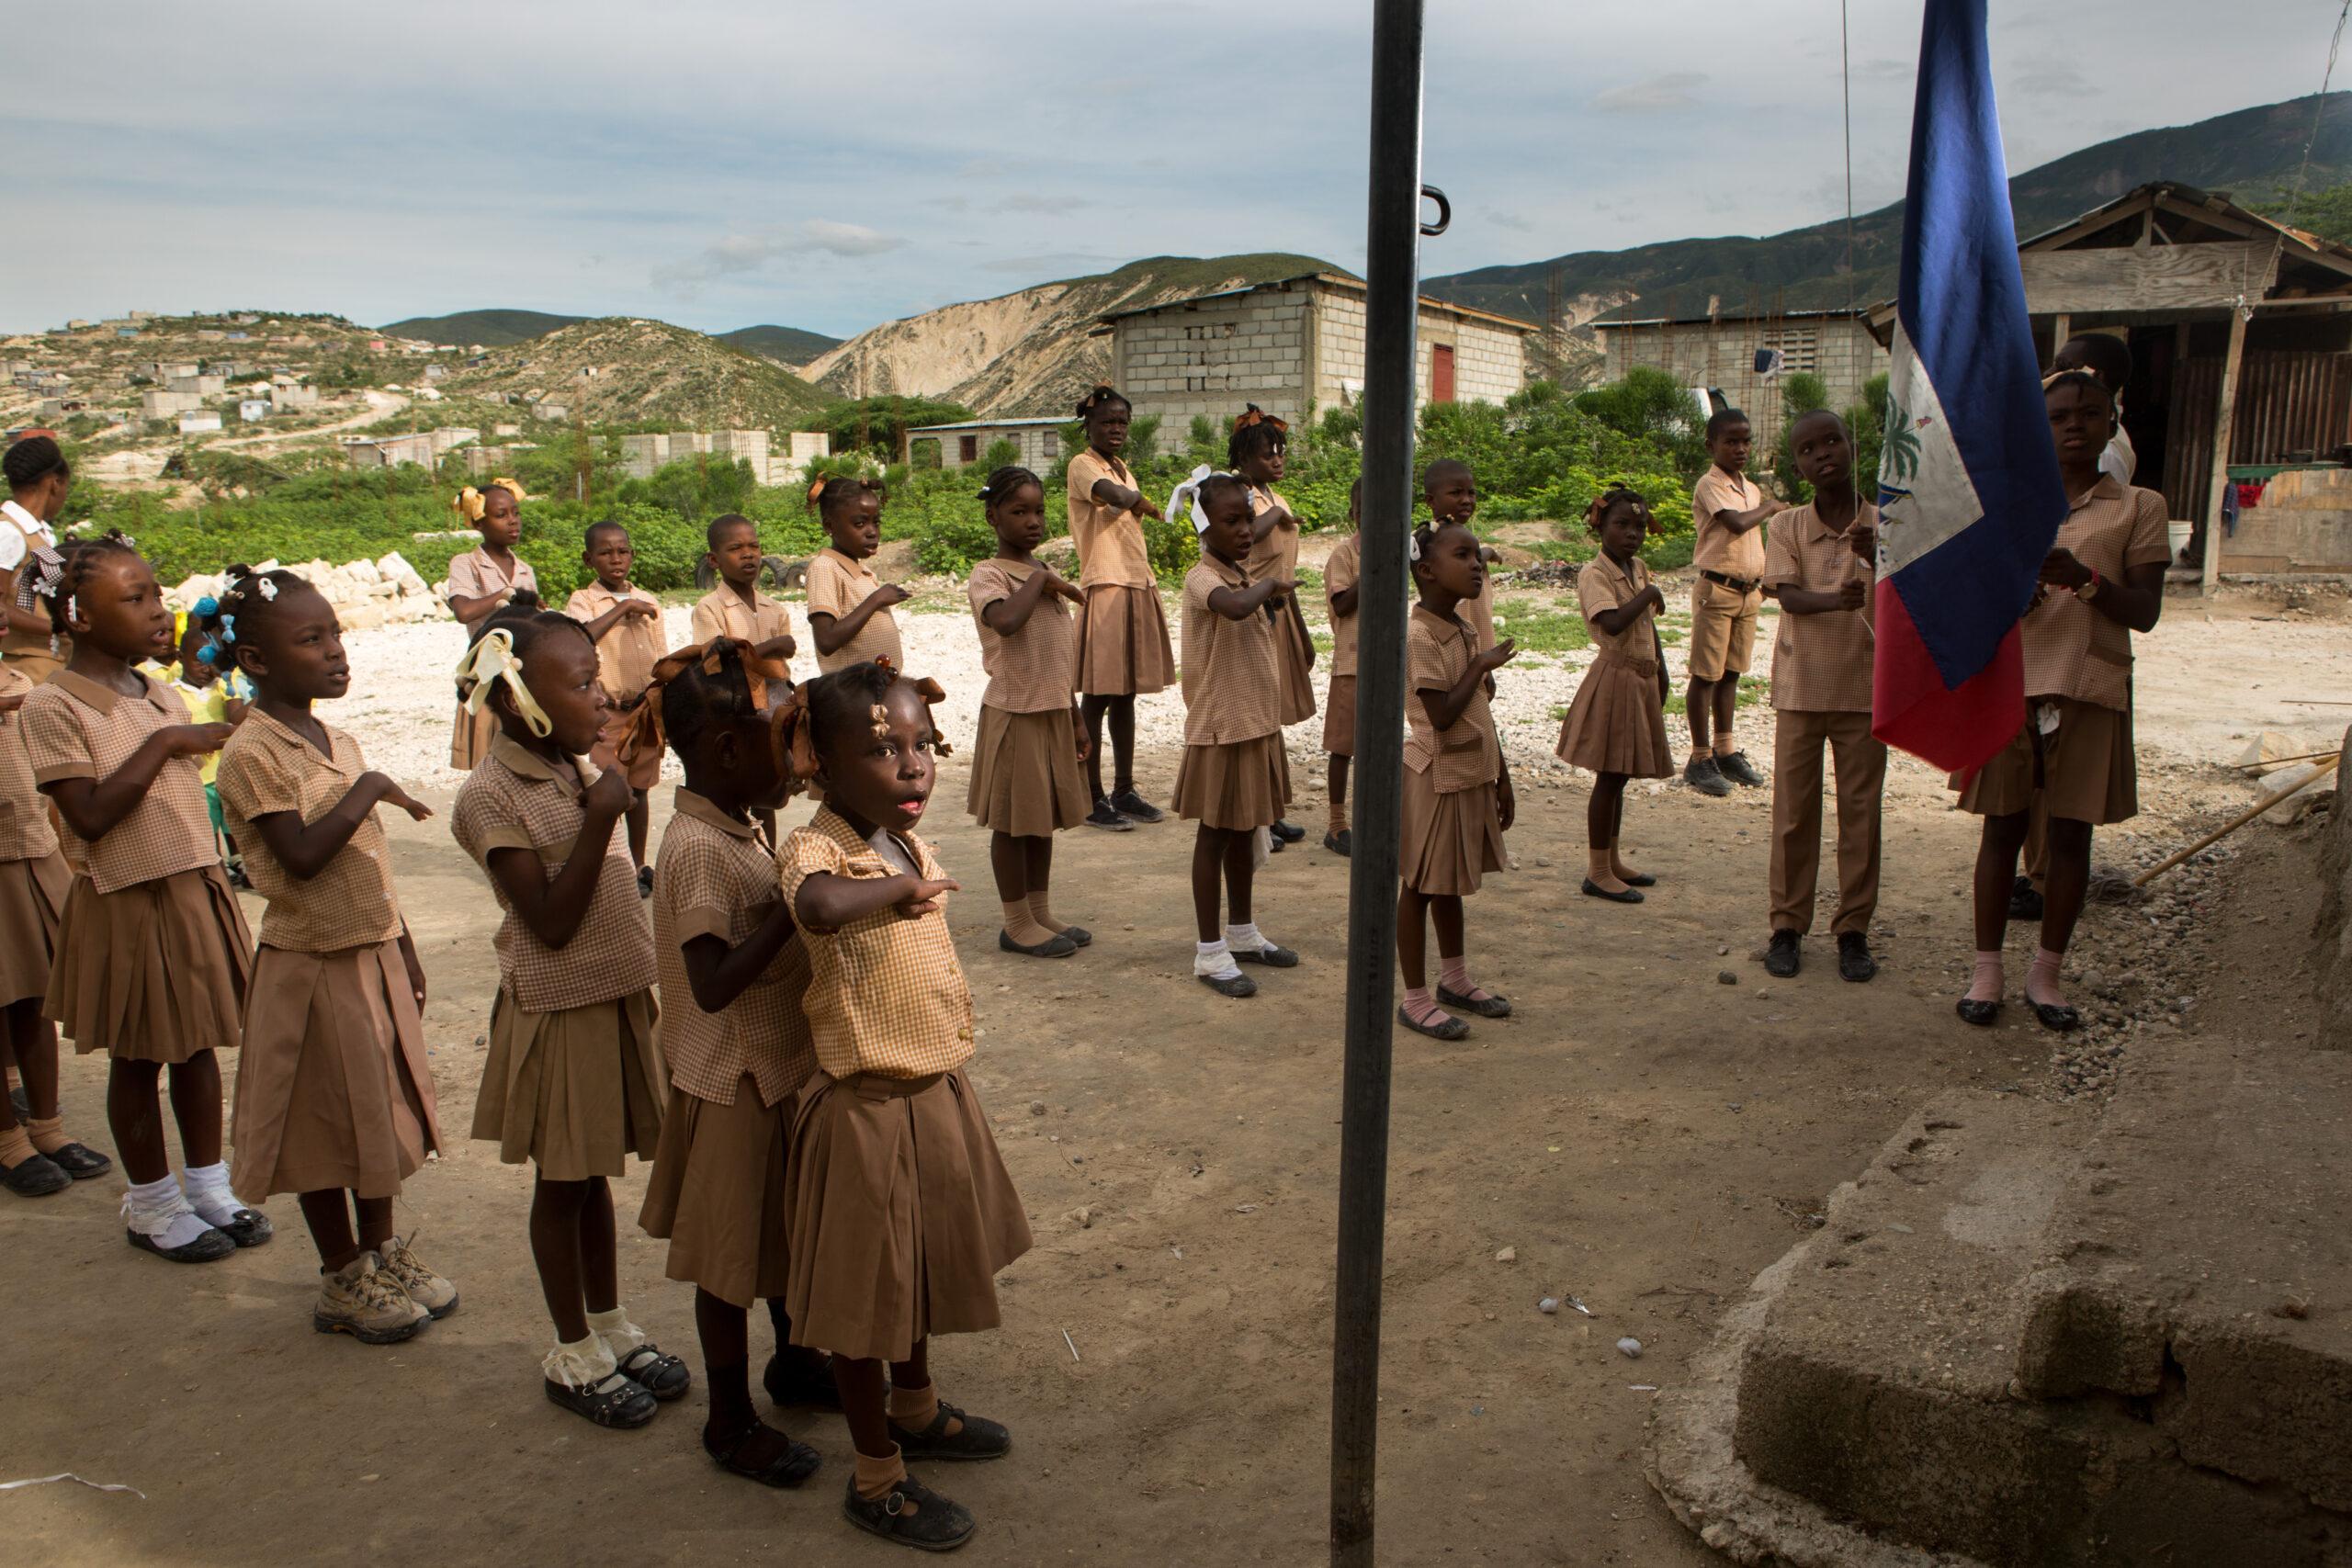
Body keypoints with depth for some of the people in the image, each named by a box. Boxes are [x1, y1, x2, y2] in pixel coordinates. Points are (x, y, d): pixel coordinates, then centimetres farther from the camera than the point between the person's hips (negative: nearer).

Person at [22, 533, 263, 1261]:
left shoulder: (162, 696, 7)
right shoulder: (53, 705, -14)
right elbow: (91, 816, -22)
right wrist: (163, 744, -21)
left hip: (195, 888, 6)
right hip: (126, 901, -6)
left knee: (199, 1043, 13)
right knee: (138, 1056, 8)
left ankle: (208, 1185, 28)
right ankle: (152, 1204, 23)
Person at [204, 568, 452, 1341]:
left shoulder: (338, 742, 7)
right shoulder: (253, 753, -17)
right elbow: (303, 854, -29)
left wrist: (405, 951, 16)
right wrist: (369, 789, -21)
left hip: (375, 955, 7)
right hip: (313, 963, -7)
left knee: (382, 1110, 17)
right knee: (327, 1123, 6)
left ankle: (382, 1254, 34)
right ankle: (342, 1280, 22)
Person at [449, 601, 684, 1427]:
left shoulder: (579, 772, 5)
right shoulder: (493, 794, -18)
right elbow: (551, 923, -22)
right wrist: (599, 820, -27)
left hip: (618, 1001, 7)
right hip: (559, 1011, -7)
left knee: (594, 1172, 19)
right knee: (561, 1184, 8)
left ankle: (611, 1327, 33)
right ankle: (574, 1353, 24)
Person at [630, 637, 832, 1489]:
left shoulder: (739, 829, 4)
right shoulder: (699, 848, -25)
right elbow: (713, 985, -32)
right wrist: (793, 904, -33)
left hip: (783, 1066, 9)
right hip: (734, 1080, -9)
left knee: (792, 1227, 25)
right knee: (732, 1258, 8)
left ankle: (794, 1361, 47)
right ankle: (730, 1422, 26)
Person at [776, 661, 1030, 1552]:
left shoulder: (909, 847, 3)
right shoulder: (818, 849, -23)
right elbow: (817, 906, -48)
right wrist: (901, 886, -34)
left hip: (936, 1094, 8)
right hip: (865, 1110, -8)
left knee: (920, 1266, 26)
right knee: (866, 1289, 8)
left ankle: (915, 1410, 49)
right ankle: (876, 1479, 26)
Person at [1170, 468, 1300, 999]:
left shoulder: (1244, 574, 10)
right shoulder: (1202, 578, -18)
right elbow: (1236, 607, -42)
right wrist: (1271, 584, -23)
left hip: (1258, 726, 8)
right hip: (1221, 730, -8)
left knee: (1245, 832, 18)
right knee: (1216, 835, 1)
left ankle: (1241, 933, 31)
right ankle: (1211, 952, 10)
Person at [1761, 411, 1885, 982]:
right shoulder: (1788, 527, -1)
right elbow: (1788, 596, -15)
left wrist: (1876, 559, -29)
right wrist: (1838, 598, -35)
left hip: (1866, 689, 0)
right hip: (1801, 688, 0)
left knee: (1860, 812, 5)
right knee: (1793, 812, 4)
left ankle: (1854, 929, 15)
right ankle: (1787, 925, 15)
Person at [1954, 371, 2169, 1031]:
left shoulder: (2138, 508, 6)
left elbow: (2145, 612, -1)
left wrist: (2084, 579, -18)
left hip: (2090, 690, 0)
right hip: (2009, 681, 1)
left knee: (2072, 832, 4)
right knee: (2003, 826, 4)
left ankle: (2046, 973, 15)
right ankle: (1987, 970, 11)